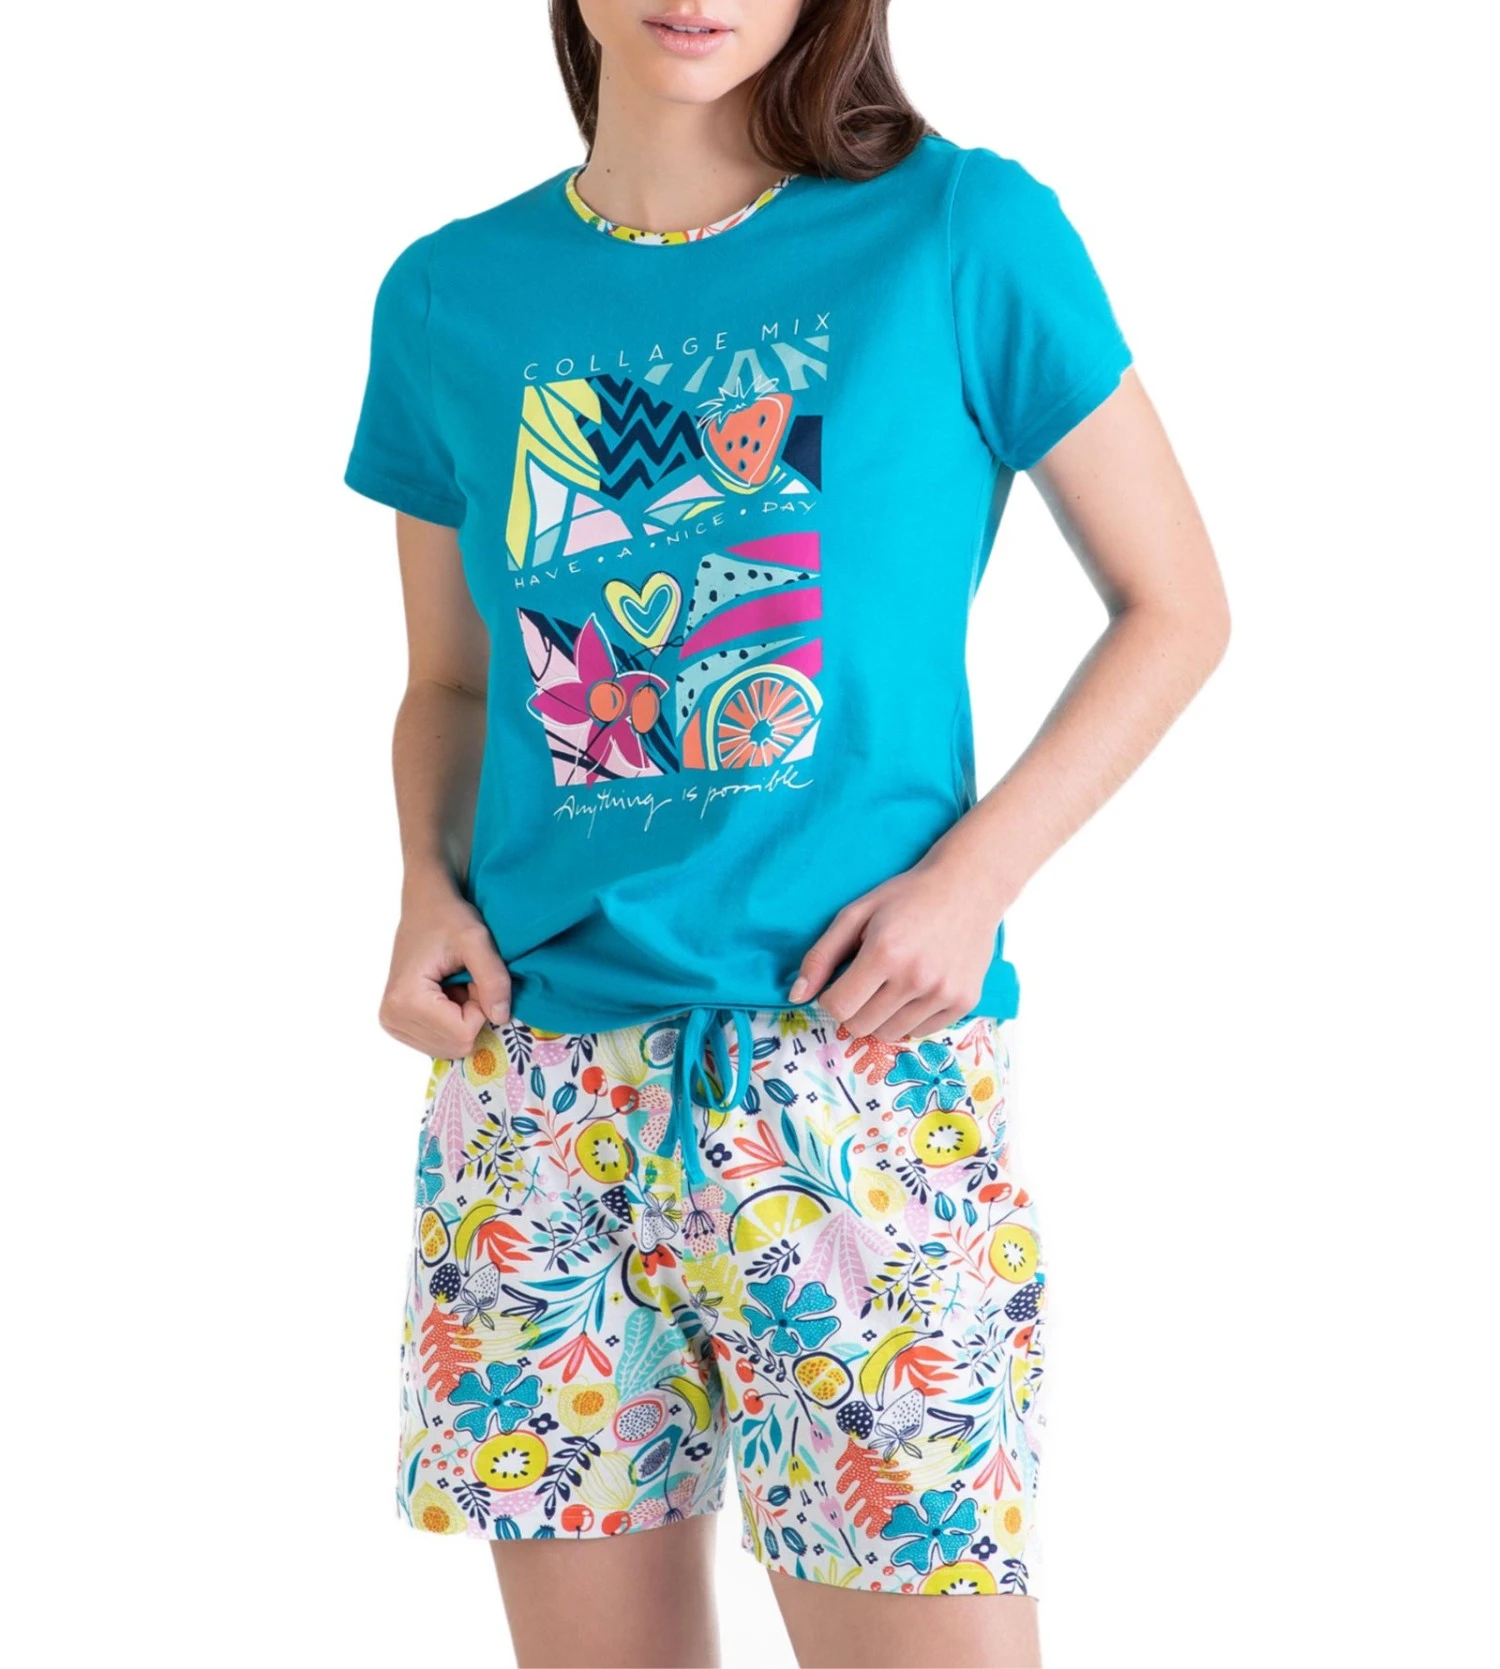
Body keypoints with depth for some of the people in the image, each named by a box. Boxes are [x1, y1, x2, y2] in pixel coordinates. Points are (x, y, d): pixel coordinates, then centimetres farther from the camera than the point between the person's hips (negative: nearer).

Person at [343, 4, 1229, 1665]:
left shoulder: (960, 232, -2)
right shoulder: (451, 296, 7)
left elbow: (1176, 609, 3)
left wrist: (972, 873, -9)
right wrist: (428, 884, -1)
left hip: (860, 1051, -3)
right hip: (533, 1078, 3)